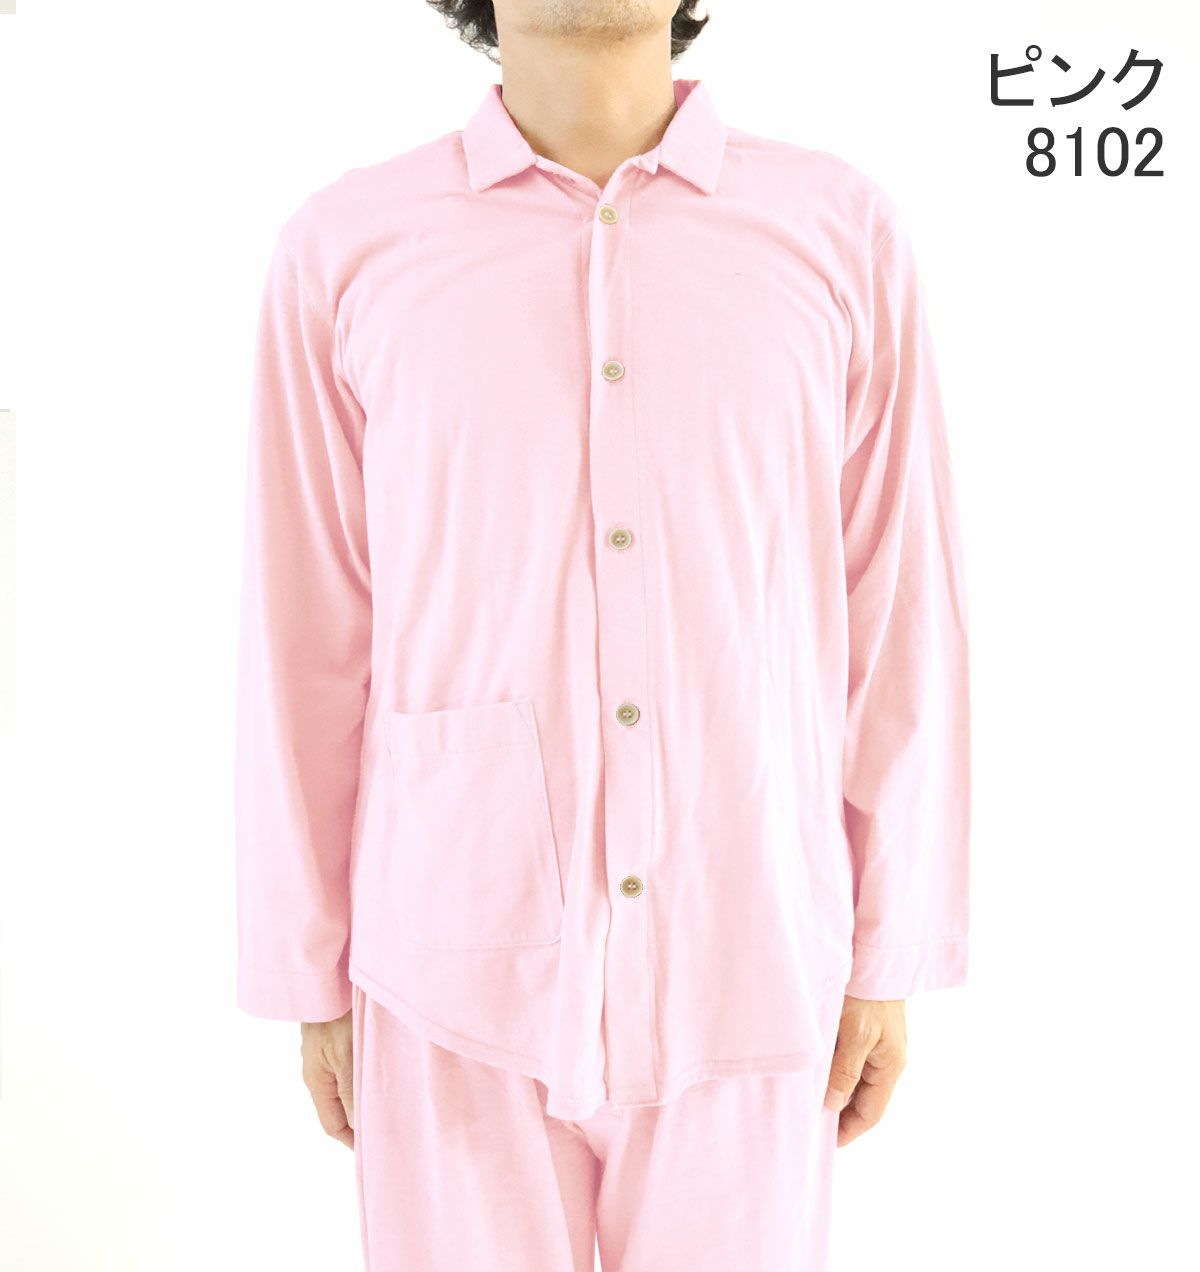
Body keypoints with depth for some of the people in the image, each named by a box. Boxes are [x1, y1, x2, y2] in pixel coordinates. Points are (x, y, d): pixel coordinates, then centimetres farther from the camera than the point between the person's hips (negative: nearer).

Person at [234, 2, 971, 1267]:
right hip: (459, 977, 0)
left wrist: (892, 959, 3)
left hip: (748, 970, 1)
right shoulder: (347, 249, -2)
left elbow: (901, 620, 1)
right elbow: (306, 645, 2)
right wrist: (310, 972, 6)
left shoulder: (840, 231, -2)